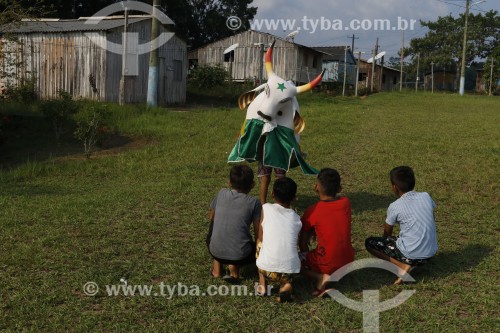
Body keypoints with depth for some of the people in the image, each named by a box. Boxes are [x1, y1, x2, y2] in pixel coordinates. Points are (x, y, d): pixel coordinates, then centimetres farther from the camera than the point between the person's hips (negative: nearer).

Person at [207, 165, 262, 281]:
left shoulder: (221, 193, 6)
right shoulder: (254, 202, -2)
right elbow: (258, 232, -2)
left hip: (216, 252, 2)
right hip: (240, 255, -2)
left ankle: (217, 267, 21)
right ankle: (235, 266, 1)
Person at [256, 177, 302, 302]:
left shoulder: (266, 208, 3)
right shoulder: (297, 218, 11)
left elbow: (260, 238, 9)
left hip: (267, 269, -1)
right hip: (291, 270, 1)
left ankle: (262, 285, 18)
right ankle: (286, 285, 6)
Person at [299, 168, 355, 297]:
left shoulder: (312, 211, -10)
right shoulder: (346, 203, -1)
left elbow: (303, 242, 2)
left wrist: (306, 257, 17)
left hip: (327, 264, -5)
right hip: (348, 263, 5)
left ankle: (320, 277, -6)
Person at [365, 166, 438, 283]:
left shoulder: (394, 207, -11)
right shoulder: (426, 196, 1)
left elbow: (387, 233, 4)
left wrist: (386, 243, 26)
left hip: (410, 255, -6)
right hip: (431, 252, 6)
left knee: (369, 242, 8)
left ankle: (403, 265, -6)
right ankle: (415, 263, 14)